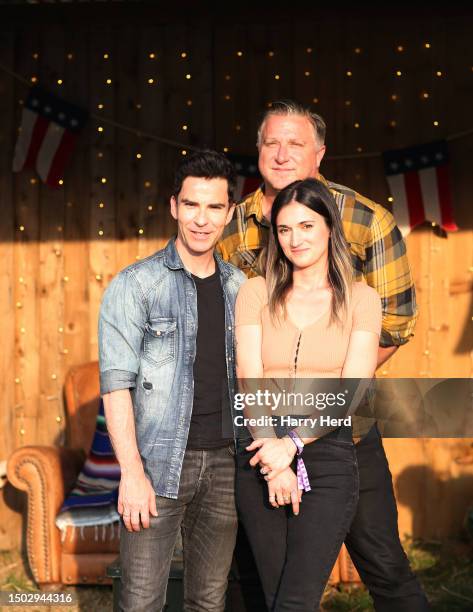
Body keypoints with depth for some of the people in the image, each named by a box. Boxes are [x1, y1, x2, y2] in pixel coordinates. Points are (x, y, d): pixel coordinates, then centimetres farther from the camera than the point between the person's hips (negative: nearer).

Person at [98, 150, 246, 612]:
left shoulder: (239, 287, 8)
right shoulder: (135, 285, -6)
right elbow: (116, 382, -10)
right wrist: (132, 472, -16)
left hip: (225, 462, 4)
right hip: (160, 464, -4)